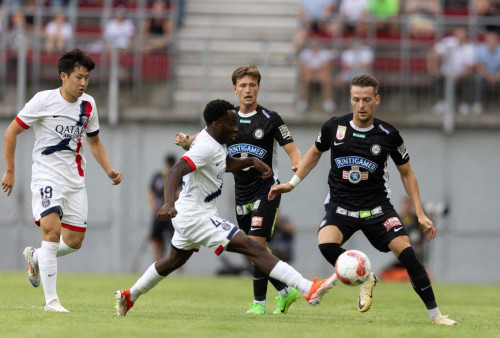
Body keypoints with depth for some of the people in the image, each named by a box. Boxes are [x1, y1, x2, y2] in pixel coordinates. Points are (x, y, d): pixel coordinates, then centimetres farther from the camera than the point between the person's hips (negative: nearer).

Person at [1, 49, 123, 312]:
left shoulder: (88, 104, 6)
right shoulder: (44, 101, -11)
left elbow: (94, 142, 21)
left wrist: (109, 170, 7)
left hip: (75, 179, 6)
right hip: (46, 174, -6)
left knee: (74, 242, 3)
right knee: (52, 230, -21)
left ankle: (35, 257, 35)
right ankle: (51, 300, -19)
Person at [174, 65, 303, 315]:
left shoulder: (270, 119, -5)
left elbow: (292, 150, -7)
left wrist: (298, 164, -30)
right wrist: (185, 142, -14)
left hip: (266, 191, -5)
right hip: (242, 195, 6)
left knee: (256, 243, -18)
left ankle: (259, 302, -12)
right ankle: (285, 292, 27)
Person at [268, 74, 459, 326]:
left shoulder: (389, 135, -7)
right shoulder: (334, 128, -5)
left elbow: (407, 173, 6)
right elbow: (315, 152, 18)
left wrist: (420, 214, 1)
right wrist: (292, 184, 14)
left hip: (377, 206, -1)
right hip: (340, 207, 1)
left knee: (406, 253, -17)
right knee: (326, 244, -30)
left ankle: (435, 314, -6)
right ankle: (365, 280, -2)